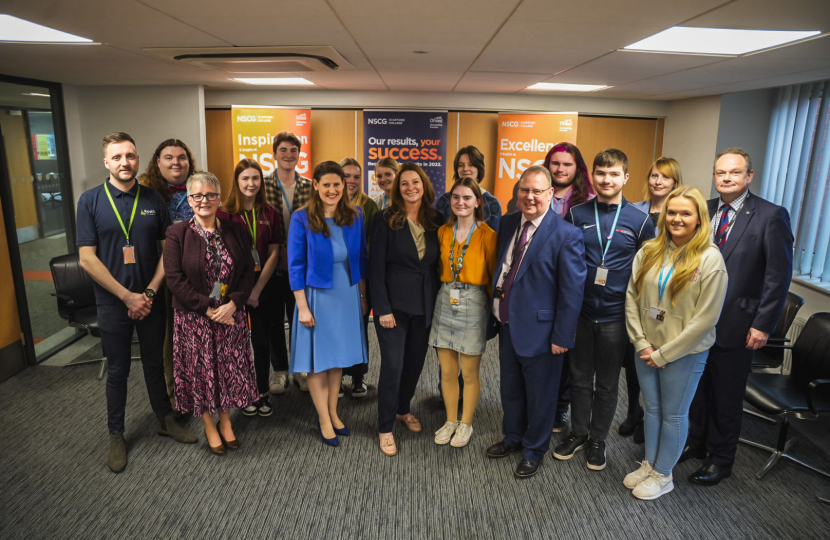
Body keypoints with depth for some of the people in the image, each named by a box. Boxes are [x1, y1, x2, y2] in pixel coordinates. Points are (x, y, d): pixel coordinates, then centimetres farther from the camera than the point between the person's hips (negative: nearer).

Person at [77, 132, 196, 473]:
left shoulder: (154, 201, 0)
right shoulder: (90, 201, -6)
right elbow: (87, 258, -9)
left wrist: (150, 292, -10)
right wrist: (127, 296, -13)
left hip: (150, 300, 2)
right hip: (113, 303, -1)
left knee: (155, 363, 15)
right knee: (118, 370, 11)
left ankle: (165, 420, 32)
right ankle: (116, 435, 28)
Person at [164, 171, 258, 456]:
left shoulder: (235, 230, 2)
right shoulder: (177, 234, -5)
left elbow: (248, 271, 1)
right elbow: (175, 279, -11)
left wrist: (233, 304, -12)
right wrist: (208, 309, -15)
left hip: (231, 313, 2)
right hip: (193, 318, -2)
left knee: (229, 368, 10)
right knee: (200, 371, 8)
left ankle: (225, 421, 31)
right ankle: (209, 426, 28)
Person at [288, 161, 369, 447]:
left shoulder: (354, 216, 0)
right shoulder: (302, 218, -11)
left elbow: (361, 258, 7)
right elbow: (295, 265, -9)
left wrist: (362, 296, 7)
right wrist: (302, 306, -12)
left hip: (347, 295, 4)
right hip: (317, 295, -3)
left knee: (339, 357, 15)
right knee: (318, 360, 7)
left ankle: (332, 413, 32)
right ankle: (324, 419, 24)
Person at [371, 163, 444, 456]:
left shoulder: (435, 220, 4)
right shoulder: (386, 220, -8)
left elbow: (437, 263, 9)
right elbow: (376, 266, -10)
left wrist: (438, 301, 4)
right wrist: (382, 309, -14)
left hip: (425, 305, 4)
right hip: (394, 303, -4)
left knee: (415, 361, 15)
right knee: (393, 366, -2)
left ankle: (403, 409, 40)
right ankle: (385, 427, 16)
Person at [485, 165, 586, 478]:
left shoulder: (566, 235, -15)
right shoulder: (508, 223, 3)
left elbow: (572, 291, -15)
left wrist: (562, 337, -15)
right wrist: (495, 313, 9)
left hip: (539, 329, -6)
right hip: (507, 323, 6)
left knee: (539, 394, 13)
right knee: (510, 389, 23)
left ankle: (534, 450, 35)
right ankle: (512, 437, 46)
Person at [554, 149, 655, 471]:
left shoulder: (640, 220, -2)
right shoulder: (576, 215, 0)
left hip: (615, 316, -1)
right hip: (579, 312, 1)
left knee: (607, 384, 13)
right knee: (579, 377, 14)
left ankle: (598, 440, 31)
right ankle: (578, 433, 33)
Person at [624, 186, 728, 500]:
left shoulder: (710, 259, -14)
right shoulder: (649, 252, -2)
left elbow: (706, 318, -15)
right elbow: (631, 298, 1)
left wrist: (663, 354, -13)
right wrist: (641, 343, -7)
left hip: (684, 353, -4)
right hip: (647, 348, 4)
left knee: (674, 414, 12)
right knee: (652, 409, 18)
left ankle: (663, 475, 32)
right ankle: (649, 465, 38)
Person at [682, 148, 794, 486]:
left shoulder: (771, 216, -10)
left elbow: (779, 276, -11)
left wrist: (763, 325, -13)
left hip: (736, 325, -4)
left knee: (726, 395, 11)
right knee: (697, 387, 18)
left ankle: (721, 458, 31)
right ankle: (696, 442, 39)